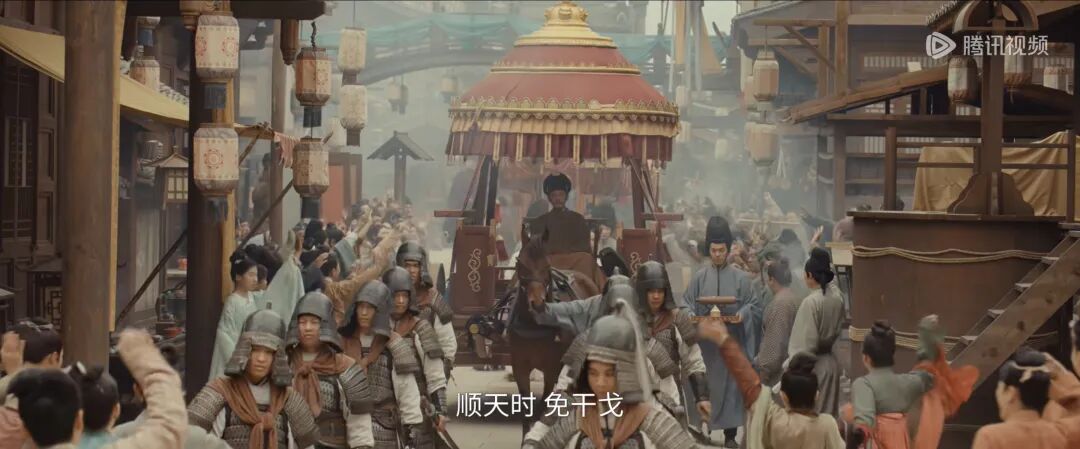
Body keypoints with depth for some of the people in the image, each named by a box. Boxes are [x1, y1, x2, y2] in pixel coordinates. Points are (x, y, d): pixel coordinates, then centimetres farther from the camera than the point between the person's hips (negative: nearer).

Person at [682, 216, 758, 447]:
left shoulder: (741, 277, 1)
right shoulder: (699, 277, 2)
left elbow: (751, 304, 3)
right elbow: (687, 306, 5)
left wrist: (741, 314, -17)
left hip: (731, 340, 0)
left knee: (730, 384, 2)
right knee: (704, 384, 1)